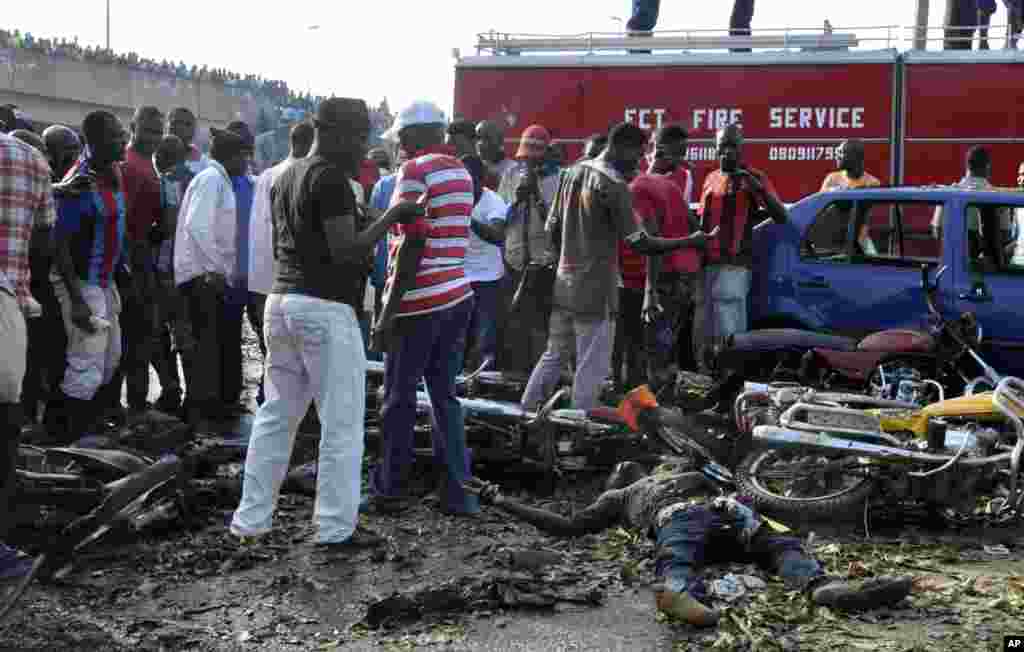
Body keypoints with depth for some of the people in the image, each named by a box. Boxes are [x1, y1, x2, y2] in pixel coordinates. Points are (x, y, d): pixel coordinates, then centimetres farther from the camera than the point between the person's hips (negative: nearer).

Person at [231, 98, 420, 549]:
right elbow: (346, 252, -18)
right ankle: (336, 528, 6)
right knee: (342, 424, 0)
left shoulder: (286, 177, 16)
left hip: (282, 299, 9)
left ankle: (251, 518, 18)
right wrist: (391, 217, -12)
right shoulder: (331, 178, -13)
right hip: (324, 307, -9)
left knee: (276, 414, 14)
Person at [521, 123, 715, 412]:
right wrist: (691, 241, -9)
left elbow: (552, 228, 14)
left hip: (565, 283, 8)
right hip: (596, 290, -8)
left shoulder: (574, 172, 9)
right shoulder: (614, 186, -15)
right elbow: (641, 243, -16)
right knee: (591, 368, 1)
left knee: (553, 357, 18)